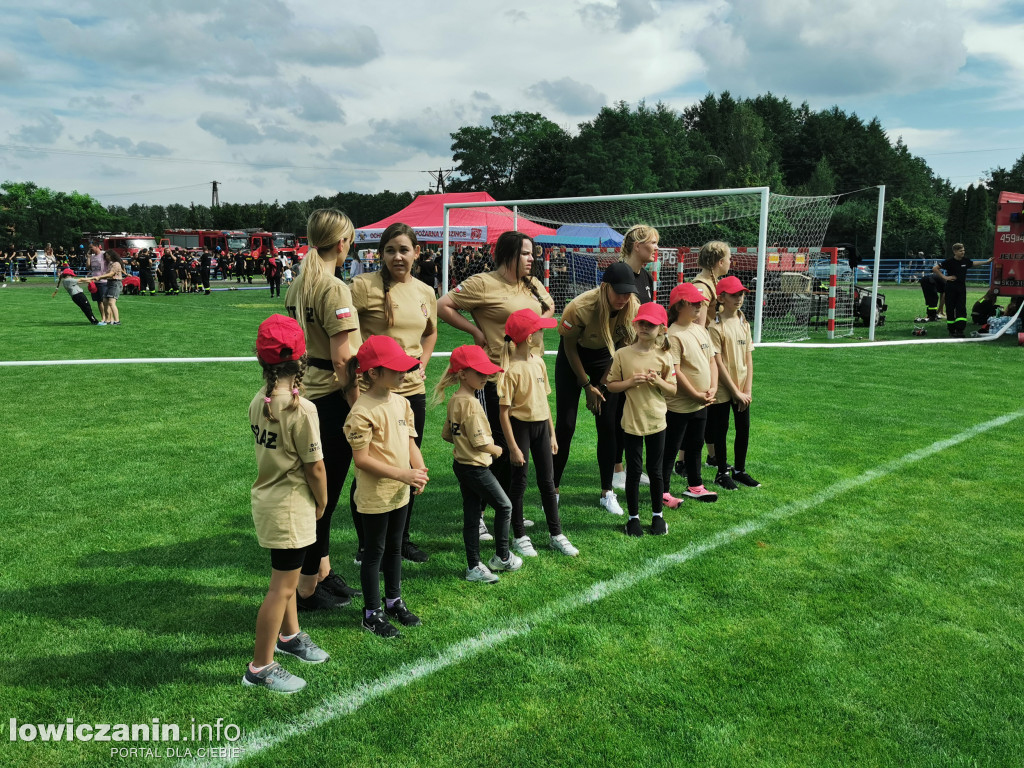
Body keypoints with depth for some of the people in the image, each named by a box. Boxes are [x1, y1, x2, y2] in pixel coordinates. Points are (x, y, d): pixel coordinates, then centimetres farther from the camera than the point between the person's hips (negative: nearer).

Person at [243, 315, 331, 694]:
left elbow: (266, 450, 5)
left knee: (286, 574, 26)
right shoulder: (300, 409, -23)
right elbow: (315, 467, -19)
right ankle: (260, 667, 14)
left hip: (266, 496, 8)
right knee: (283, 587, 3)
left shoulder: (259, 401, -1)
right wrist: (322, 503, -1)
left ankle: (289, 635, 45)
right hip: (291, 507, -8)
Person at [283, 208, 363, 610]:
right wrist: (357, 403, -15)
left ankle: (323, 571, 31)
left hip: (305, 392, 9)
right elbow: (342, 357, -20)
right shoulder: (335, 289, -16)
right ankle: (308, 588, 13)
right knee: (324, 493, 2)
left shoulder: (296, 285, 10)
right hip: (330, 398, -9)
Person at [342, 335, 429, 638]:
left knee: (394, 547, 20)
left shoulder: (401, 403, 3)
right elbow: (361, 458, -22)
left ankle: (394, 601, 37)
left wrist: (419, 469, -10)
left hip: (400, 493, 7)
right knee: (374, 552, 7)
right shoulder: (362, 411, -21)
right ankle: (372, 613, 21)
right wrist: (402, 474, -24)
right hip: (374, 496, -7)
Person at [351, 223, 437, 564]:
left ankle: (402, 539, 33)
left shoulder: (425, 293, 7)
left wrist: (422, 363, 10)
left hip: (412, 390, 6)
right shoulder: (364, 285, -11)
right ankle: (366, 544, 23)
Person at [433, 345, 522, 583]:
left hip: (461, 464, 9)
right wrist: (497, 449, -5)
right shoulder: (470, 403, -22)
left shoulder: (454, 400, 6)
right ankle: (502, 557, 19)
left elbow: (447, 434, 15)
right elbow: (481, 442, -23)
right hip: (476, 467, -9)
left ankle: (474, 567, 20)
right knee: (504, 506, 8)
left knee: (471, 516, 13)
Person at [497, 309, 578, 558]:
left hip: (541, 425, 6)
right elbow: (504, 411, -16)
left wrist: (552, 434, 12)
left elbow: (544, 399, 11)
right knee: (519, 482, 6)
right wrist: (512, 446, -16)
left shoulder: (539, 362, 4)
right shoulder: (510, 369, -17)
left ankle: (556, 534, 23)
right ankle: (519, 536, 20)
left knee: (547, 481, 11)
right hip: (520, 426, -6)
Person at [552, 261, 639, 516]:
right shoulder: (580, 308, -32)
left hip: (605, 357, 3)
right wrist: (586, 385, -10)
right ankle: (553, 489, 7)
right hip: (574, 357, -3)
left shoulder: (633, 309, -22)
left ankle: (607, 493, 9)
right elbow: (569, 346, -15)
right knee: (565, 425, -6)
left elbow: (624, 347, -7)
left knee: (608, 426, -2)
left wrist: (601, 385, -7)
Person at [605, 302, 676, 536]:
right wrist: (630, 382, -17)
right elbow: (611, 385, 0)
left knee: (655, 471, 12)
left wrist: (658, 381, -16)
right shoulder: (622, 354, -6)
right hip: (632, 422, -1)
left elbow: (672, 390, 2)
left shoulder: (664, 357, -3)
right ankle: (633, 517, 22)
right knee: (633, 471, 7)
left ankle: (657, 515, 28)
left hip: (656, 421, 1)